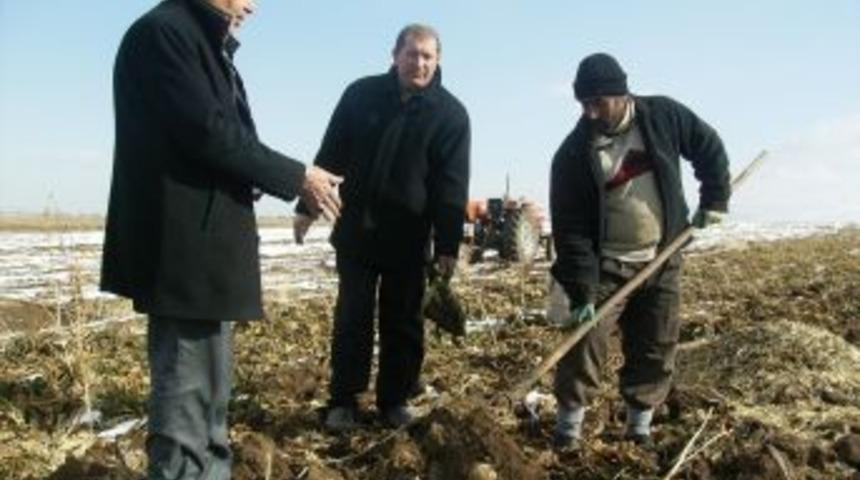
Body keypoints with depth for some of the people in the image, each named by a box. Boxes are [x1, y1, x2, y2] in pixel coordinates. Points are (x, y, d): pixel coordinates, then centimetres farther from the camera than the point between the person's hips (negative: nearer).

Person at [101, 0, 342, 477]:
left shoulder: (206, 45, 21)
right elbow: (208, 133, -18)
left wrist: (297, 182, 9)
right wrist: (297, 177, -10)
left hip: (206, 245, 11)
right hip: (183, 248, -11)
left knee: (207, 394, 18)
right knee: (187, 398, -4)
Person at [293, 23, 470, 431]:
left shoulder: (450, 113, -3)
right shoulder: (362, 94, 1)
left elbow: (452, 186, -5)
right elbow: (331, 154, 6)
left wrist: (448, 244, -9)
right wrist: (308, 205, 5)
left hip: (408, 237, -1)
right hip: (356, 229, 1)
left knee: (403, 322, 7)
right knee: (352, 317, 5)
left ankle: (395, 399, 20)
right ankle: (344, 400, 16)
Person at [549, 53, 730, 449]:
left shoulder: (664, 116, -7)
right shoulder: (573, 153, -13)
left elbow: (710, 149, 11)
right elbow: (570, 227, -15)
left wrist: (714, 199, 4)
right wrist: (580, 291, -19)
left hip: (662, 261, 2)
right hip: (605, 266, -2)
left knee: (656, 349, 8)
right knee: (585, 342, -7)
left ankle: (640, 423, 22)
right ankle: (569, 421, 8)